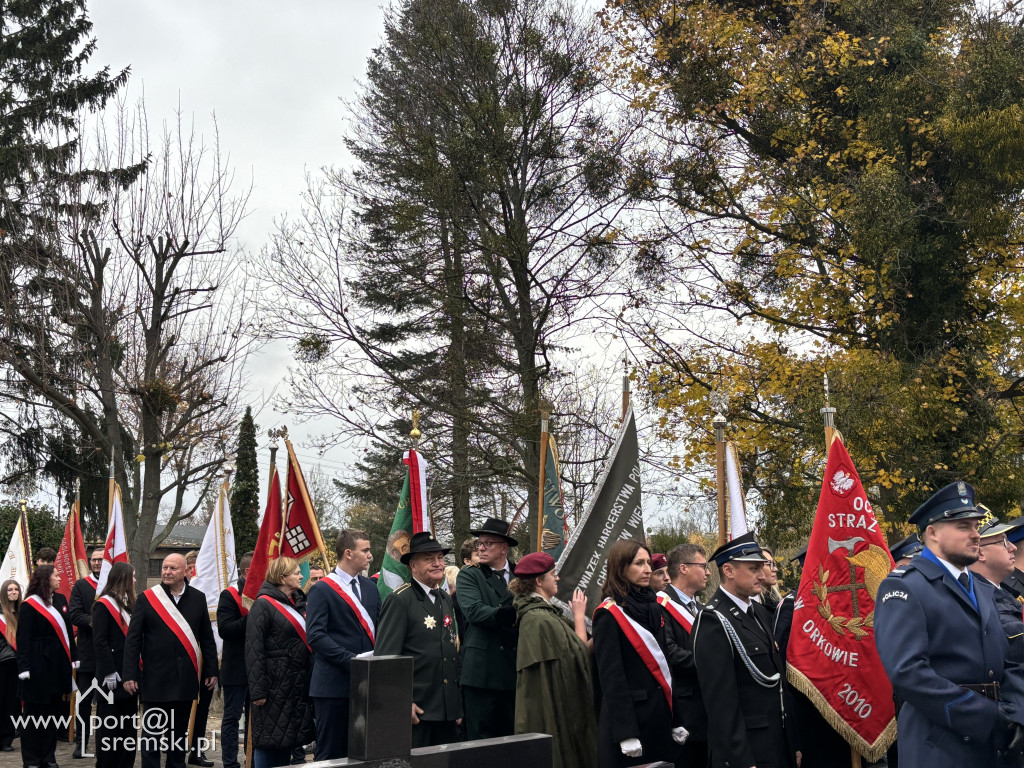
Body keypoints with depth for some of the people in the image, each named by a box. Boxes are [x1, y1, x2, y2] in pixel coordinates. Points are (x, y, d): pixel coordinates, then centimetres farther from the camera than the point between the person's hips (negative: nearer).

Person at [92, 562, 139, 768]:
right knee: (109, 724, 0)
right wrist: (109, 672, -19)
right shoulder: (104, 604, -10)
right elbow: (99, 641, -15)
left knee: (128, 723, 10)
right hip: (113, 674, -8)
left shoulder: (128, 603, 15)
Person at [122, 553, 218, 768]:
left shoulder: (198, 598, 5)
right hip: (155, 677, -2)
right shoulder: (146, 598, -3)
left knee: (180, 732, 13)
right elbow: (133, 639, -3)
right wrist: (130, 675, -9)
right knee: (151, 732, 4)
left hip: (186, 678, 3)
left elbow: (207, 638, 9)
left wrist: (211, 670, 7)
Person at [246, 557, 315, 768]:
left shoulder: (299, 602, 14)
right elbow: (253, 651, -15)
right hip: (275, 685, -7)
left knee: (287, 741, 13)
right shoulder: (263, 605, -10)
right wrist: (258, 690, -19)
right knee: (268, 741, -1)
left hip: (297, 685, 7)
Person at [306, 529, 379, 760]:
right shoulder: (322, 589, -6)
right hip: (334, 686, -6)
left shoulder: (370, 587, 14)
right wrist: (352, 660, -19)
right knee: (331, 754, 2)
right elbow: (316, 636, -14)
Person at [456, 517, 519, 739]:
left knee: (513, 737, 12)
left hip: (516, 670, 3)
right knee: (481, 739, 1)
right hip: (481, 669, -3)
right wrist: (511, 615, -22)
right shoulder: (468, 575, 2)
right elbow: (474, 611, -15)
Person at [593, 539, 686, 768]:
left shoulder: (654, 608, 10)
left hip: (660, 714, 7)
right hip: (628, 716, -7)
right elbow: (611, 677, -15)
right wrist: (625, 733, -20)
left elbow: (664, 664, 13)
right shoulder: (609, 615, -11)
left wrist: (676, 720, 9)